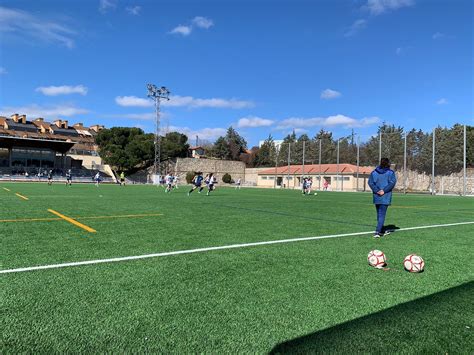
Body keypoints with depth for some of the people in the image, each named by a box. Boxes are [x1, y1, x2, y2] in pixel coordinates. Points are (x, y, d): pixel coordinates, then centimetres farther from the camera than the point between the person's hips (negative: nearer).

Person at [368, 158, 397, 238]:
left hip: (376, 197, 4)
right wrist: (384, 191, -11)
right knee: (382, 214, -4)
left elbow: (370, 182, -2)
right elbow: (392, 182, -12)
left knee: (379, 214, 15)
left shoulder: (374, 172, 8)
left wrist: (377, 191, -7)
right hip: (385, 197, -4)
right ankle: (377, 232, -14)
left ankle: (381, 231, 26)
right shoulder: (390, 172, 0)